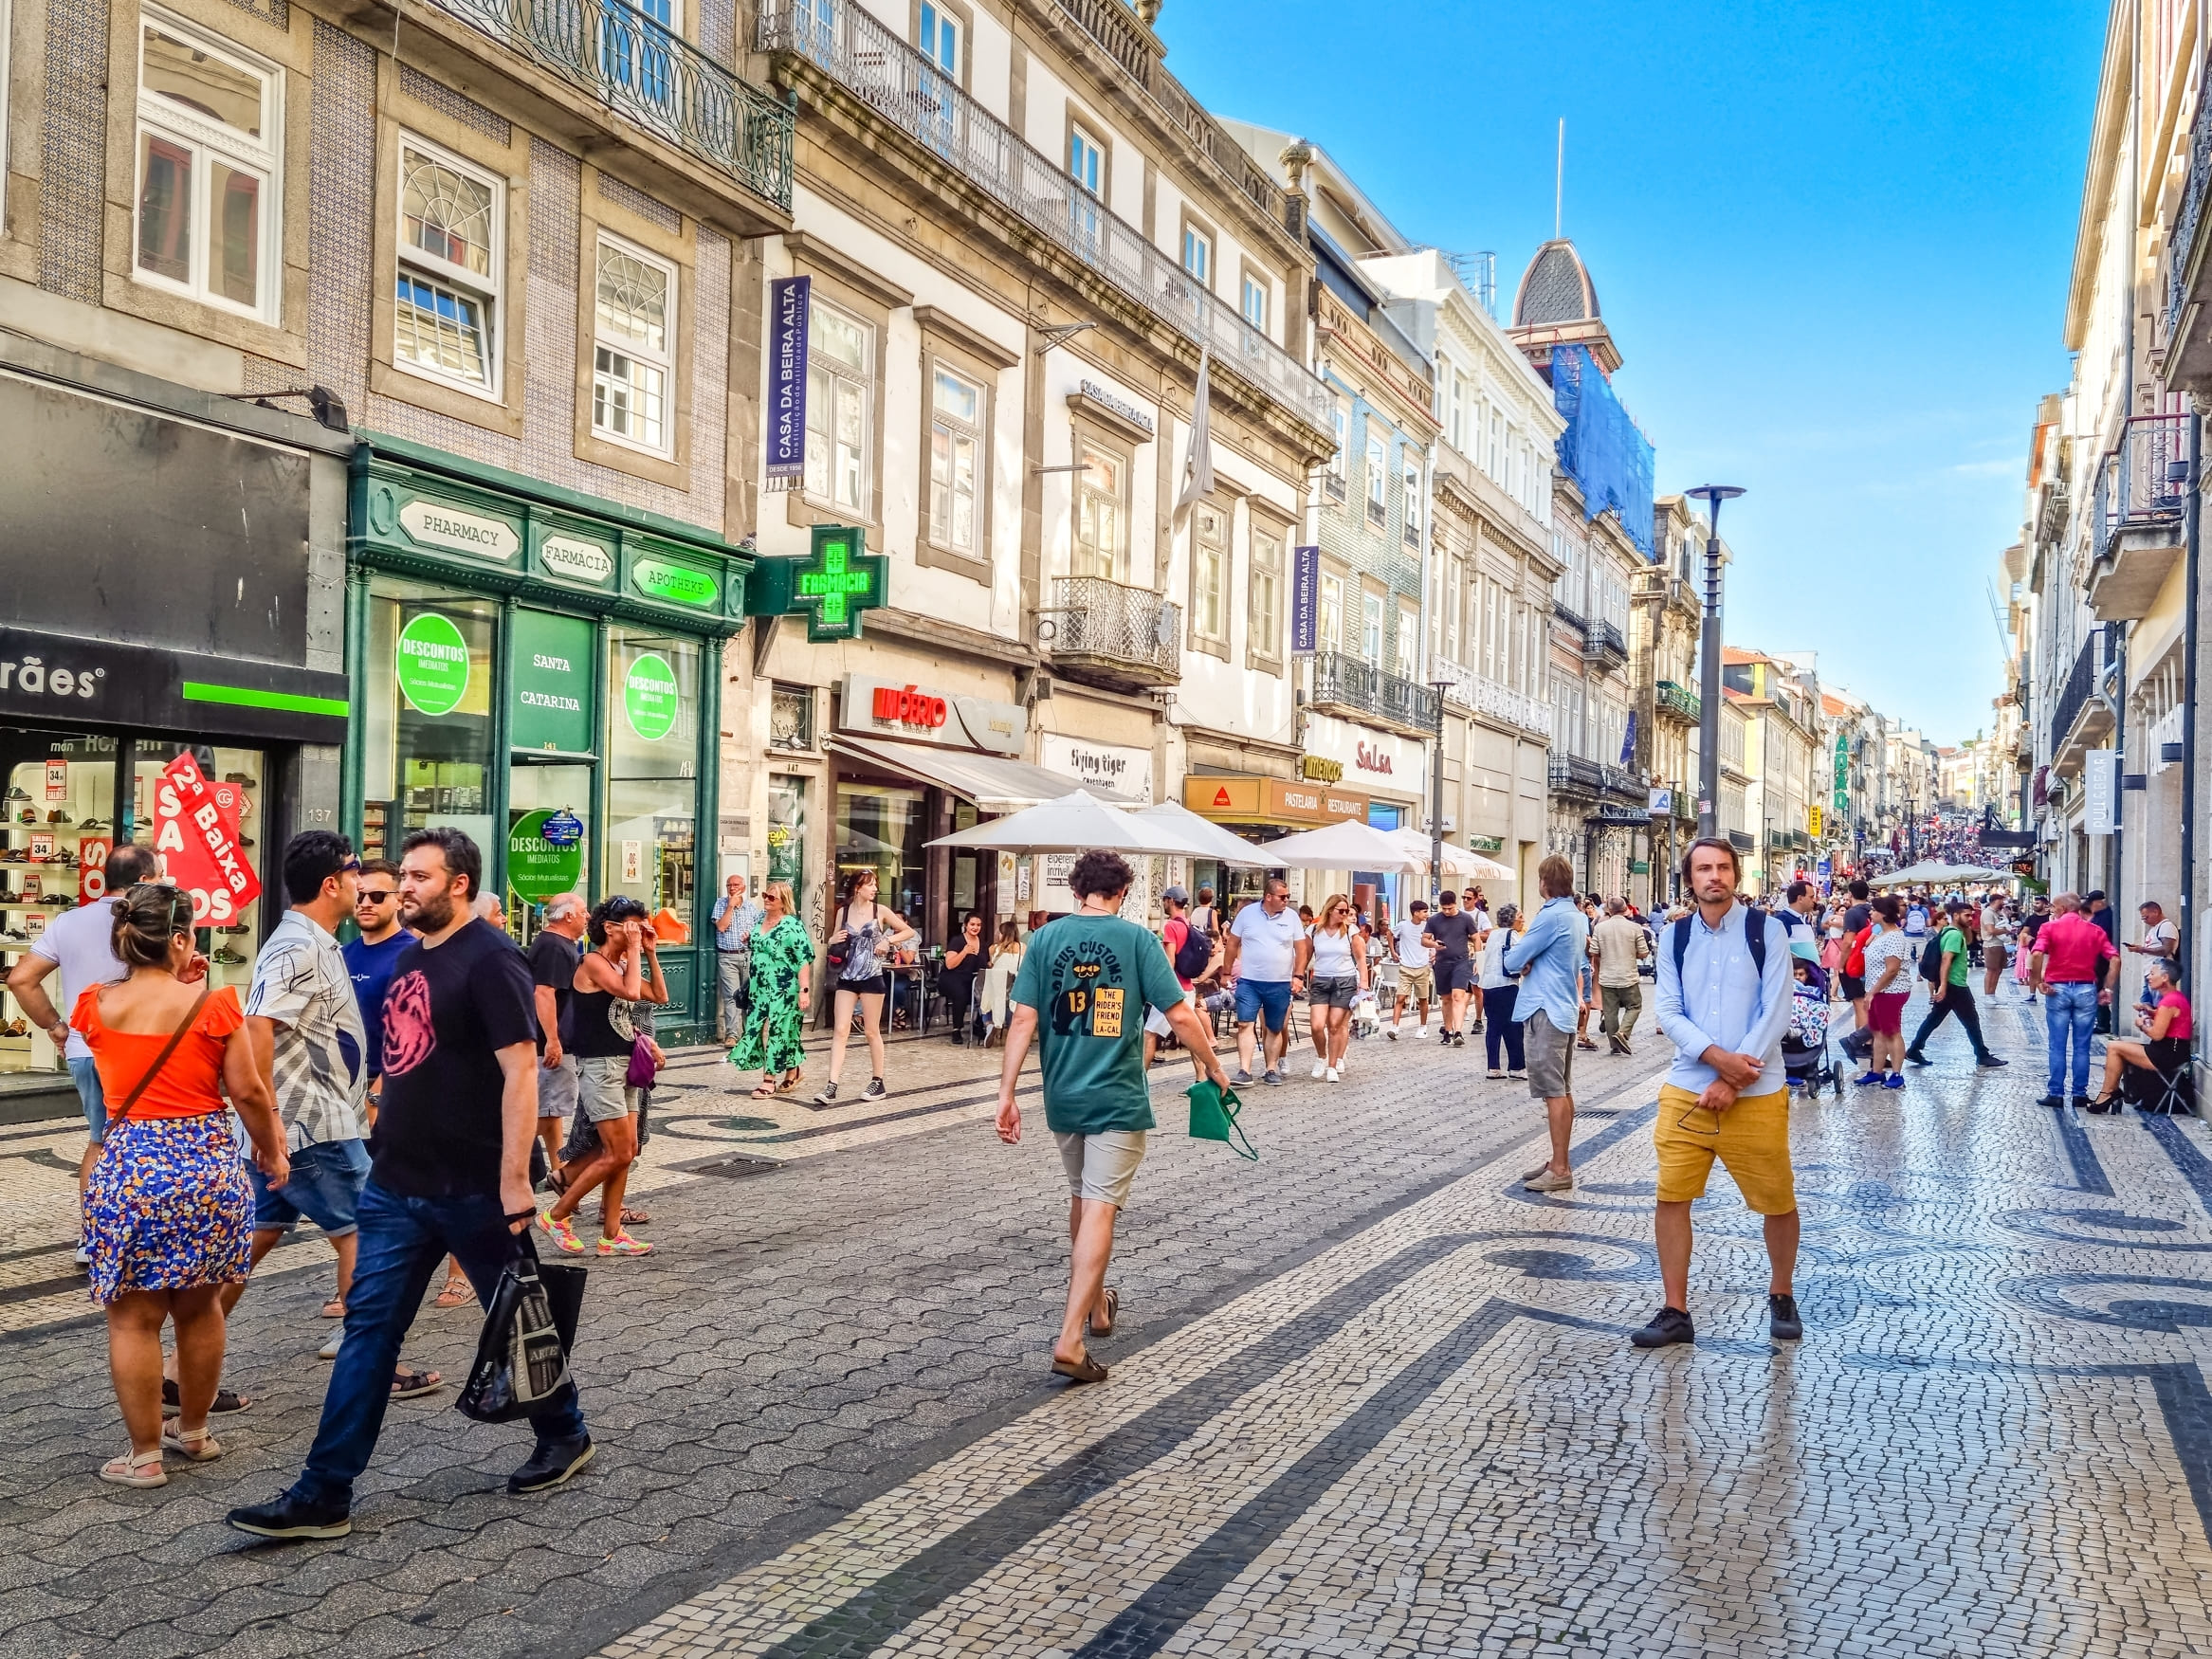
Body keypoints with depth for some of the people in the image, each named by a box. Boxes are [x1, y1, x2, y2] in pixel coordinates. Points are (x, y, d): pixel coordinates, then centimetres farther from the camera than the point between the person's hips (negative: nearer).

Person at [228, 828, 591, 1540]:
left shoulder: (489, 959, -15)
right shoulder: (411, 955, 10)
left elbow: (520, 1071, -21)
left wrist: (515, 1178, -25)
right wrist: (385, 1142, 18)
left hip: (473, 1189, -7)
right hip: (395, 1185, 7)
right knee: (368, 1328, 5)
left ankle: (565, 1435, 31)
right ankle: (323, 1494, 9)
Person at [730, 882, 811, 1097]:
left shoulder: (792, 925, -13)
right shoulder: (759, 920, 11)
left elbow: (804, 960, -17)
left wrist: (804, 990, -22)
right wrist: (749, 942, 8)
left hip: (783, 990, -8)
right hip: (760, 988, 8)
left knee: (779, 1032, -3)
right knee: (754, 1027, 8)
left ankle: (770, 1080, 4)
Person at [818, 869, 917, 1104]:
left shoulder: (880, 911, -1)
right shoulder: (843, 912, 5)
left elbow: (909, 932, 5)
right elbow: (835, 941, 17)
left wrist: (888, 940, -10)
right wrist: (834, 940, -6)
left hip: (872, 977, -2)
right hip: (847, 977, 2)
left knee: (872, 1031, 6)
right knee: (840, 1031, -4)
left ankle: (878, 1082, 19)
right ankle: (831, 1086, -7)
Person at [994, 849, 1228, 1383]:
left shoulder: (1045, 938, 0)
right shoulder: (1137, 939, -7)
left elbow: (1023, 1021, -5)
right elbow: (1180, 1016, -10)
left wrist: (1007, 1095, -3)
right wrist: (1212, 1066, 5)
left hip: (1063, 1098, 4)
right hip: (1117, 1099, -4)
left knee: (1082, 1199, 22)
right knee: (1099, 1210, -5)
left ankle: (1095, 1306, 39)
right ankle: (1070, 1340, -14)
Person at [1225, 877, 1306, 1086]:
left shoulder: (1291, 917, 1)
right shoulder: (1247, 913, -1)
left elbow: (1301, 948, 4)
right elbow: (1232, 944, 6)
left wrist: (1298, 976, -4)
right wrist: (1227, 972, 6)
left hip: (1280, 984, 1)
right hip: (1249, 982, -1)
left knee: (1275, 1029, 9)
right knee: (1244, 1024, -10)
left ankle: (1271, 1069, 20)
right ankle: (1244, 1071, -11)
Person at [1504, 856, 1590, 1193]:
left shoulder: (1551, 916, -16)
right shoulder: (1579, 917, 12)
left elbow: (1513, 962, -15)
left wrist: (1516, 945, 9)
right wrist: (1531, 960, 4)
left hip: (1545, 1012, -10)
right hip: (1565, 1010, 10)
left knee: (1554, 1092, -8)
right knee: (1563, 1091, 13)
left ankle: (1560, 1170, -6)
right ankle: (1560, 1162, 20)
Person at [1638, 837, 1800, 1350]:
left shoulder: (1766, 930, -4)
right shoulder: (1675, 937, 5)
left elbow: (1776, 1011, -9)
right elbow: (1669, 1012, -1)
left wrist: (1732, 1080, -14)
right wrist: (1716, 1056, -18)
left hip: (1755, 1092, -2)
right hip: (1686, 1089, 2)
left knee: (1776, 1201, 8)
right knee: (1671, 1196, -1)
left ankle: (1781, 1296, 32)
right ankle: (1675, 1311, 9)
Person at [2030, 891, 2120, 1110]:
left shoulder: (2050, 927, -2)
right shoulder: (2095, 930, 7)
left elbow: (2037, 954, -18)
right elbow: (2114, 959, -2)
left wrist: (2038, 982, -9)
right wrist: (2107, 988, 1)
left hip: (2058, 989, -2)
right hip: (2086, 989, 2)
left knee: (2057, 1046, 4)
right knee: (2082, 1047, 9)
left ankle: (2056, 1094, 5)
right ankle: (2080, 1093, 12)